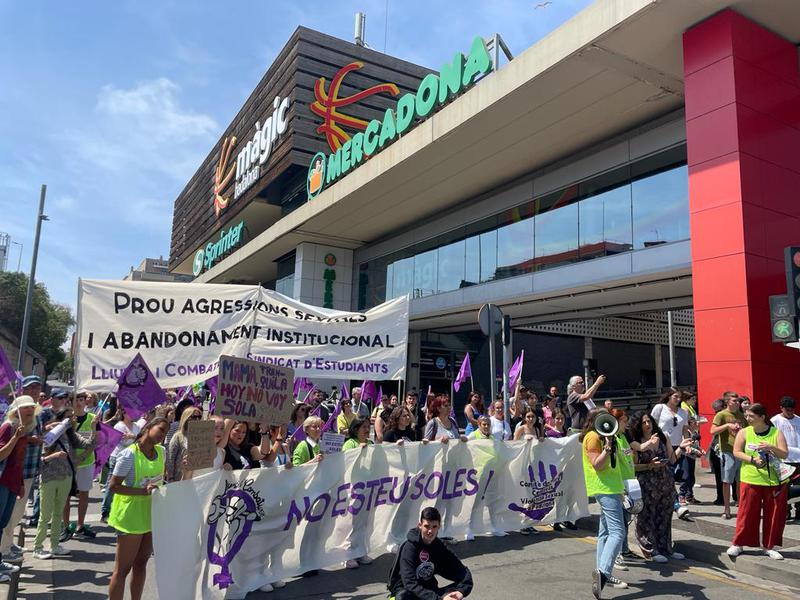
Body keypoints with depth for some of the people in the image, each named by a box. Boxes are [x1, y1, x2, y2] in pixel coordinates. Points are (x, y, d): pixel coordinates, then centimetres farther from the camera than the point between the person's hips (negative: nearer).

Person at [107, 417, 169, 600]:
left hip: (152, 514, 7)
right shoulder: (129, 455, -20)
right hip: (131, 516, -7)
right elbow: (113, 486, -19)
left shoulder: (161, 452, 0)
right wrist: (143, 491, -26)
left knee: (141, 564, 19)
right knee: (123, 569, 2)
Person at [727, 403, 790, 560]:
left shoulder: (776, 433, 0)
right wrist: (752, 460, -16)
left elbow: (785, 454, -5)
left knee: (774, 514, 7)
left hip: (774, 481, 1)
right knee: (747, 513, 3)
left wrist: (771, 447, -24)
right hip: (751, 480, -1)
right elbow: (736, 452, -2)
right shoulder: (744, 432, 0)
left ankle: (768, 546, 23)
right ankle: (738, 544, 14)